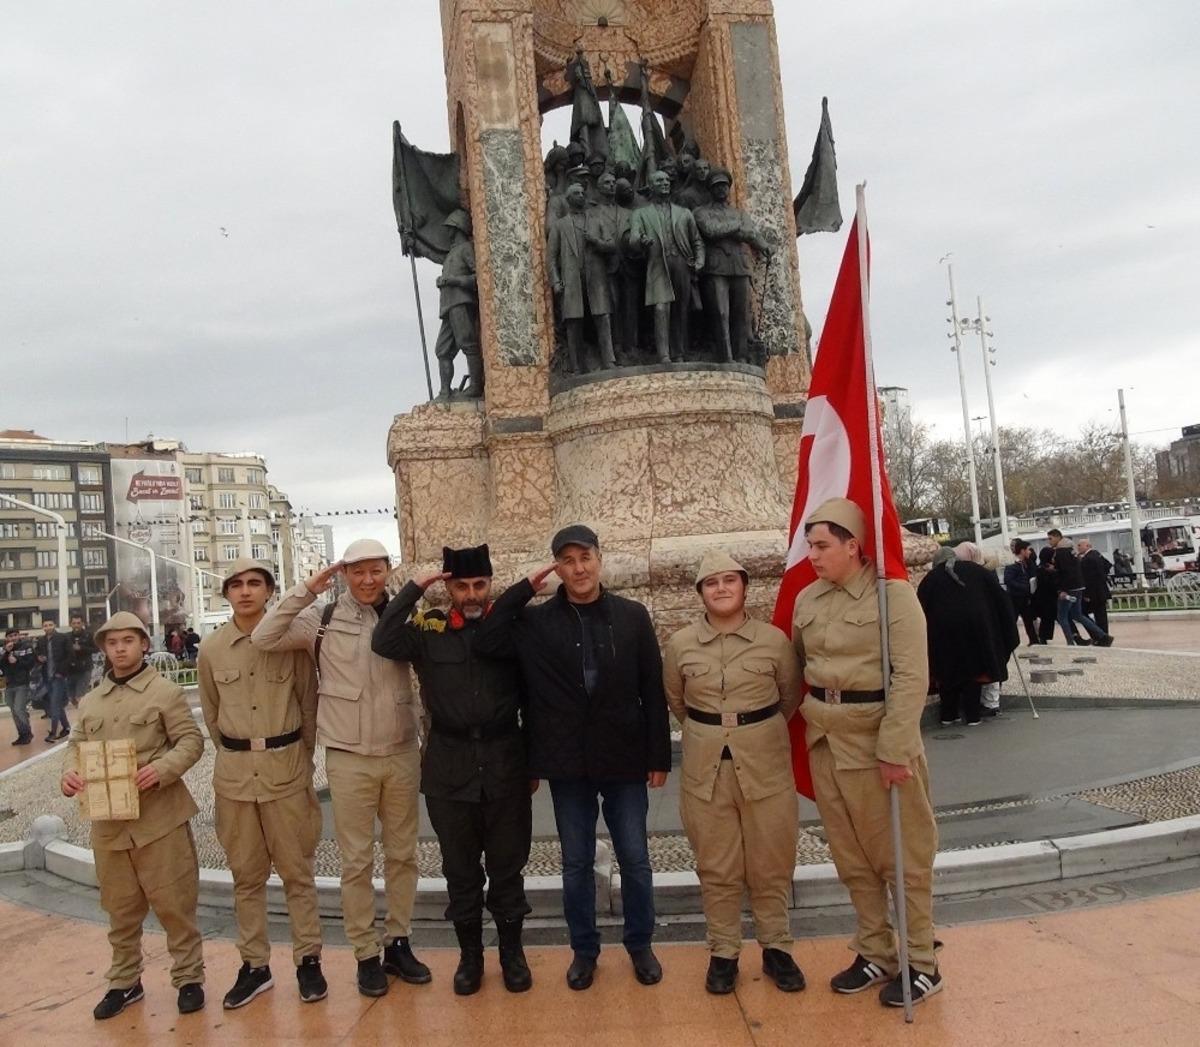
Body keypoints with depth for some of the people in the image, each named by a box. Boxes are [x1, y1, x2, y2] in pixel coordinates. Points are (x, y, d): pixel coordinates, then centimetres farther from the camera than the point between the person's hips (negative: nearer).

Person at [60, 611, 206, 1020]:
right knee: (120, 907, 16)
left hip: (159, 816, -4)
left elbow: (191, 740, -6)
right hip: (108, 820, 5)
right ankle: (124, 981, 32)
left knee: (173, 902, 3)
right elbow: (76, 745, 13)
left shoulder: (166, 692, -3)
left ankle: (189, 978, 18)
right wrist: (70, 772, -9)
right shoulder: (90, 702, 12)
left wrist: (162, 769, -23)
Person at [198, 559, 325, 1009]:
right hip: (234, 773, 2)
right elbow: (211, 713, 13)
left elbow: (309, 704, 3)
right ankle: (254, 965, 24)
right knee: (246, 874, 11)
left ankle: (308, 960, 18)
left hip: (287, 768, -2)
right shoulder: (211, 648, 1)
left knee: (296, 870, 6)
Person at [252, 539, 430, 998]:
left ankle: (398, 942, 29)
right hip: (349, 759, -2)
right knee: (357, 861, 8)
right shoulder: (324, 619, -5)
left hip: (402, 754, 2)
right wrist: (305, 590, -18)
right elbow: (263, 638, -14)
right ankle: (366, 954, 22)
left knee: (402, 854, 13)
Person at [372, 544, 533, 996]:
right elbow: (382, 642, -18)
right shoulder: (428, 629, 1)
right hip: (449, 770, 0)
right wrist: (413, 589, -14)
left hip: (506, 767, 0)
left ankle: (512, 953, 29)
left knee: (507, 866, 12)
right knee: (460, 869, 12)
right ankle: (470, 955, 30)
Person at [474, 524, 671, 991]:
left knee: (635, 859, 11)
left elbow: (653, 689, -1)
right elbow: (486, 643, -15)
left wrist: (659, 756, -2)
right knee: (576, 863, 13)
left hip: (624, 759, 0)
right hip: (567, 764, 0)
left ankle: (640, 945, 32)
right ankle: (584, 950, 32)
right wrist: (522, 590, -12)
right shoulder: (537, 622, -2)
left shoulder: (632, 615, -2)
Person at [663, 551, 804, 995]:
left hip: (766, 764, 0)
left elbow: (791, 697, 10)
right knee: (716, 867, 10)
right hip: (705, 767, 1)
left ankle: (776, 947, 30)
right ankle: (723, 952, 27)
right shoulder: (679, 645, -4)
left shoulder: (774, 639, -6)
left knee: (771, 865, 11)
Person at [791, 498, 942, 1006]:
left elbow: (911, 677, -18)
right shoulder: (807, 600, 5)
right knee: (852, 858, 16)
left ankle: (922, 965, 24)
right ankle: (875, 954, 32)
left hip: (878, 740, -6)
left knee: (903, 856, 8)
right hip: (825, 742, 6)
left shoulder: (893, 594, -13)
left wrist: (895, 749, -21)